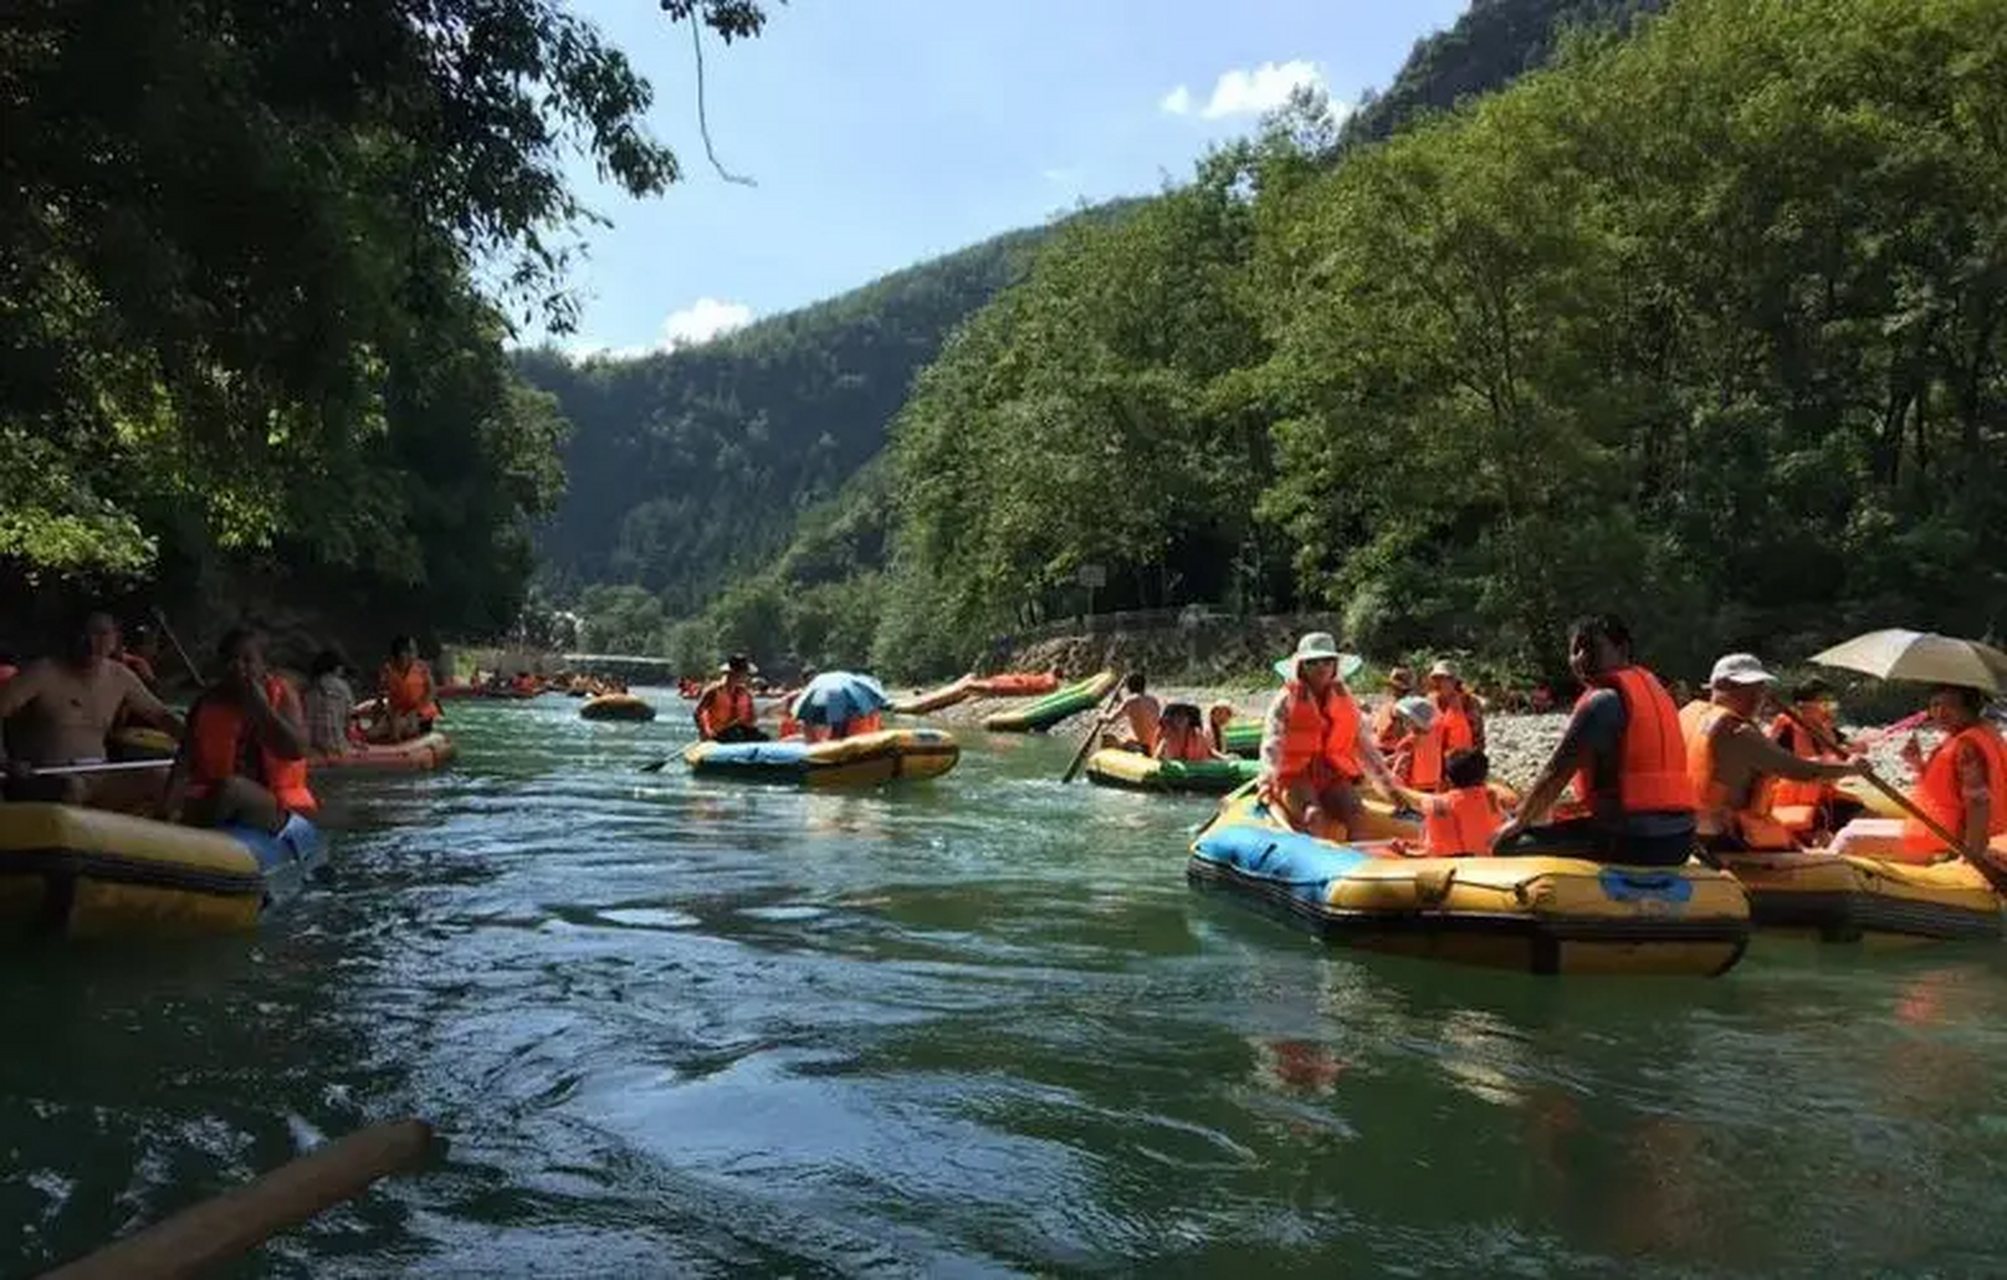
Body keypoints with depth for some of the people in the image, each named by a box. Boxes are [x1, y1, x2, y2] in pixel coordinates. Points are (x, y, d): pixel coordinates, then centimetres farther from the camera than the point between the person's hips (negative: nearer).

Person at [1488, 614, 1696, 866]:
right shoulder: (1650, 683, 17)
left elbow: (1556, 773, -7)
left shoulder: (1604, 699, -11)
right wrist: (1573, 807, 29)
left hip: (1632, 842, -9)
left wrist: (1520, 822, 6)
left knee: (1510, 847, -1)